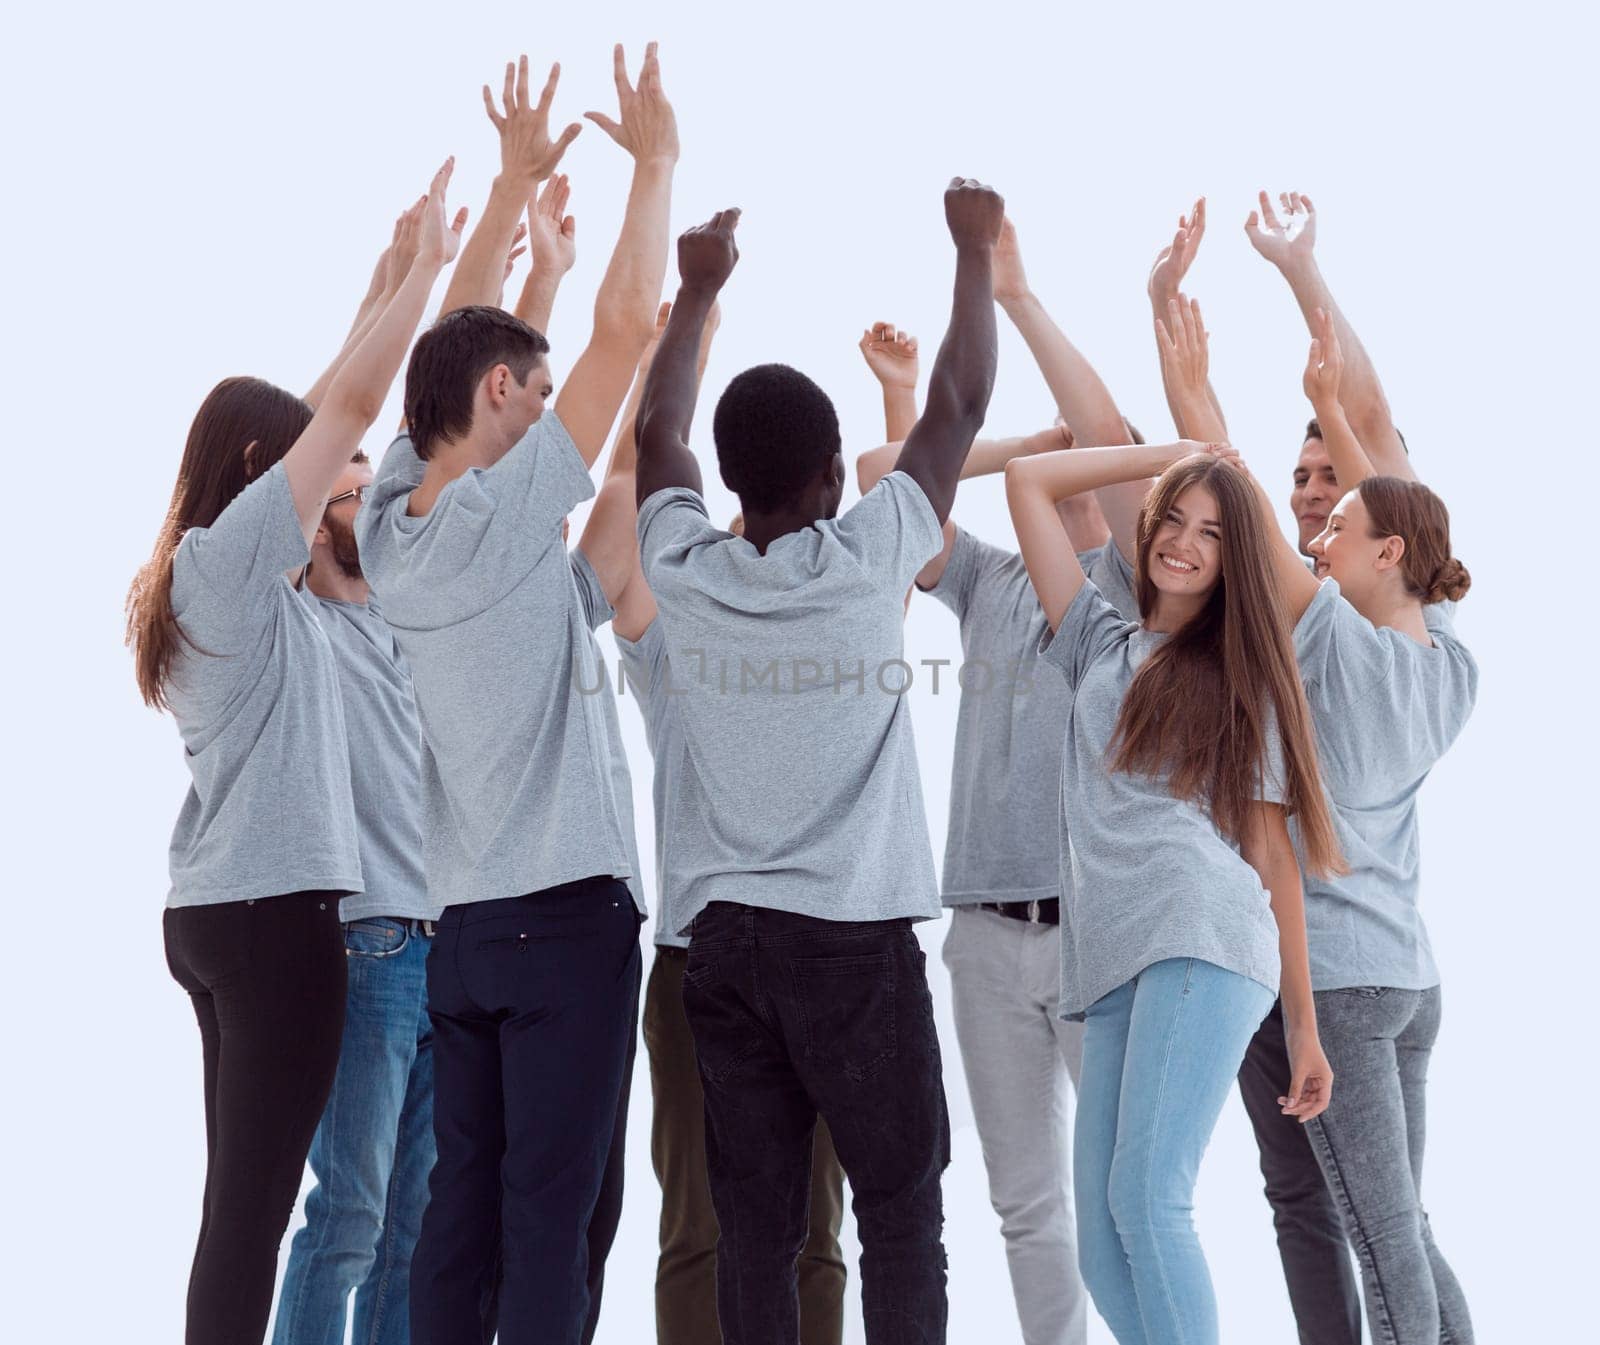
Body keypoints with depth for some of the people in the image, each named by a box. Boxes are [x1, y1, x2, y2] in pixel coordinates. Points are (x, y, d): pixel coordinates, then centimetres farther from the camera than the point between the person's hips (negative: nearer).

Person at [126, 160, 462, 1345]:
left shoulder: (212, 575, 16)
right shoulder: (234, 558, -8)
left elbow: (324, 418, 24)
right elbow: (352, 408, -12)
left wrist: (399, 279, 27)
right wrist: (428, 262, -6)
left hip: (221, 910, 10)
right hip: (273, 911, -9)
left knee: (241, 1201, 9)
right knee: (254, 1207, -7)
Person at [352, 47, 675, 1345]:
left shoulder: (391, 521, 6)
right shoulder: (506, 511, -12)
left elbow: (452, 343, 18)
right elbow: (627, 323, -10)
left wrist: (517, 180, 23)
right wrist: (655, 158, 1)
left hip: (464, 922, 7)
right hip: (566, 911, -7)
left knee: (463, 1204, 9)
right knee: (550, 1215, -5)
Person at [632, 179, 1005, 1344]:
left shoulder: (685, 574, -1)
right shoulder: (867, 563, -8)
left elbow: (658, 432, 18)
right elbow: (959, 408, 3)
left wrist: (699, 290, 29)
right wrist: (976, 251, 14)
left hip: (726, 938, 4)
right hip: (856, 937, -3)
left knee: (756, 1224, 3)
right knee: (900, 1209, 2)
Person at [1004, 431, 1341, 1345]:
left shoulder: (1240, 675, 17)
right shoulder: (1100, 647, 25)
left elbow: (1271, 845, 12)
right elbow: (1029, 480, 24)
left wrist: (1306, 1024, 7)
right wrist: (1169, 455, 26)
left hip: (1206, 942, -4)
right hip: (1112, 964, 4)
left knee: (1146, 1200, -19)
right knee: (1103, 1241, -5)